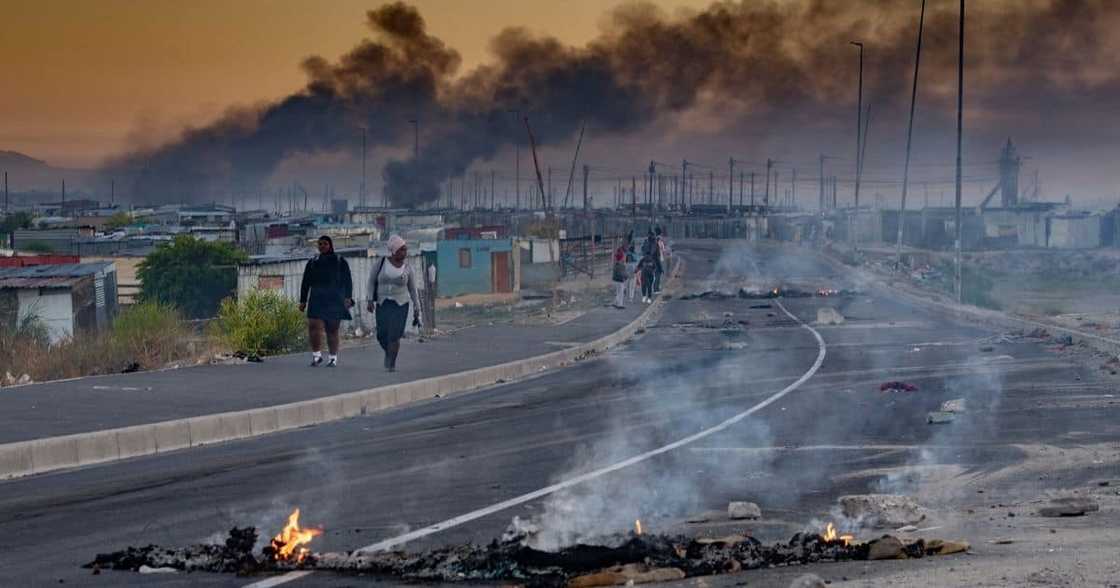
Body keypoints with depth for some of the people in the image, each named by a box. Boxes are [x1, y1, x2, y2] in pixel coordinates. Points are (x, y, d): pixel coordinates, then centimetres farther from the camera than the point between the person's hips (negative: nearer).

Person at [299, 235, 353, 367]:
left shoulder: (340, 262, 6)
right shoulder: (313, 262, 13)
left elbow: (348, 281, 5)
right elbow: (305, 283, 17)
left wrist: (348, 298, -7)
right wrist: (303, 301, 12)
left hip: (334, 301, -2)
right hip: (317, 300, 2)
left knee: (332, 330, 0)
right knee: (314, 327, -14)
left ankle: (333, 357, 10)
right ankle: (317, 355, -4)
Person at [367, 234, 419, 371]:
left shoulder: (407, 267, 1)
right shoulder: (382, 263, -1)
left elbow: (413, 289, 8)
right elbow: (371, 282, 5)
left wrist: (417, 309, 8)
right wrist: (370, 300, -6)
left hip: (400, 305, -1)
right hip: (382, 304, 1)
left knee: (394, 335, -14)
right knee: (382, 336, 0)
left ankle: (392, 363, -3)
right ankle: (389, 352, 31)